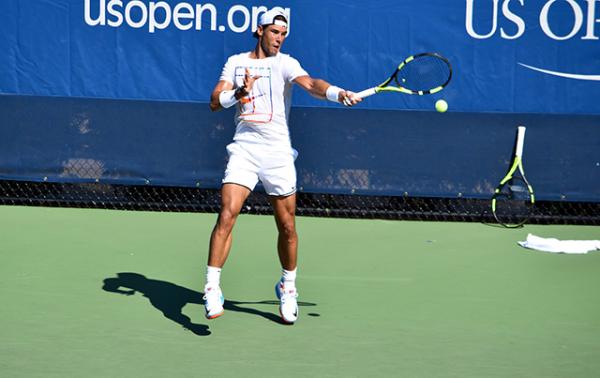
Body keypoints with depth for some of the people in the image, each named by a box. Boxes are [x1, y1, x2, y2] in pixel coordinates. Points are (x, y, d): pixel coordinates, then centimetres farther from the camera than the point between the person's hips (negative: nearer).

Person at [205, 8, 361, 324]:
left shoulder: (284, 63, 1)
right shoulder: (236, 62, 10)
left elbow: (311, 84, -17)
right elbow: (215, 102, 4)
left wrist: (338, 93, -37)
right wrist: (240, 93, -15)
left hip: (277, 152, -1)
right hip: (244, 148, 1)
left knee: (287, 226, 4)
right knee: (227, 214, -16)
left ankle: (287, 288, 26)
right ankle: (212, 289, -13)